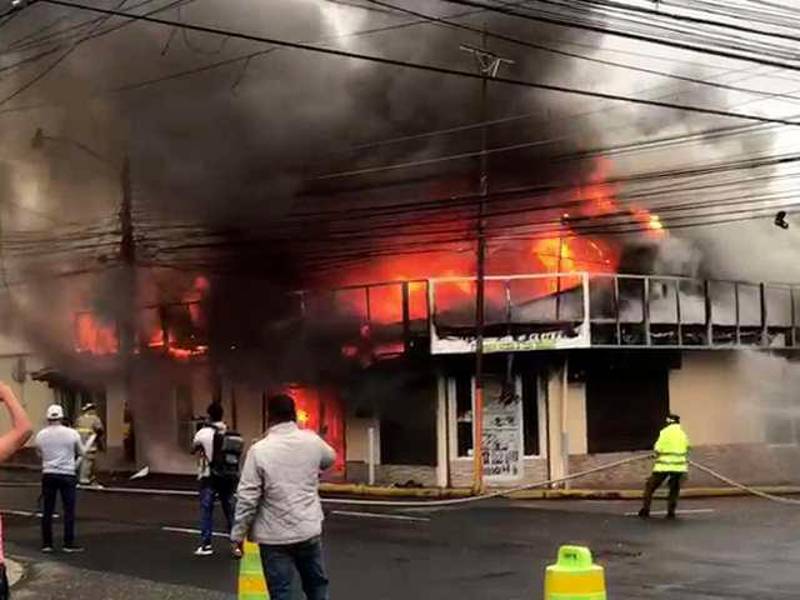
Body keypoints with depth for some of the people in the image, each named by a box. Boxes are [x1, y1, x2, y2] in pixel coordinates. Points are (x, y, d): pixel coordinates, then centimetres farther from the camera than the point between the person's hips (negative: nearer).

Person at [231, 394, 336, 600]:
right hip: (309, 531, 3)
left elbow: (247, 498, -13)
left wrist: (239, 534, -3)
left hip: (275, 537, -3)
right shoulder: (312, 441, -3)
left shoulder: (259, 450, -14)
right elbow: (330, 458, 21)